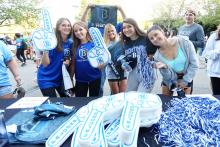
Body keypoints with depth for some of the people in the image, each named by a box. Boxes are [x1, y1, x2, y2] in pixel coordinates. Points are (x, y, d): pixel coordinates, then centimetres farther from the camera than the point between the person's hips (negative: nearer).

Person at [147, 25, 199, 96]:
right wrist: (165, 68, -36)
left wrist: (185, 80, -11)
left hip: (186, 78, -1)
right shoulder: (158, 56, -19)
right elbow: (168, 77, -16)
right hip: (170, 81, 1)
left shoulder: (183, 41, -24)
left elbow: (194, 63, -15)